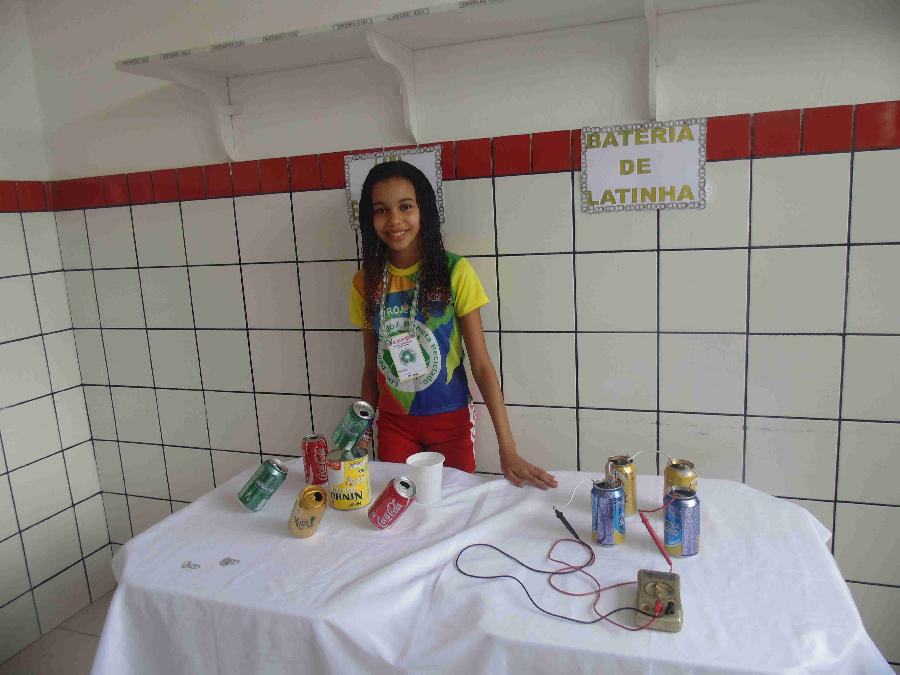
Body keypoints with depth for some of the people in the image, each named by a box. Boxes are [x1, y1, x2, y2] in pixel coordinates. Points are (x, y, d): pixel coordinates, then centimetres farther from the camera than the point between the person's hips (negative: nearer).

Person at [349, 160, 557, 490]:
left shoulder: (454, 271, -13)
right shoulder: (366, 282, -4)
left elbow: (481, 364, -14)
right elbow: (372, 366, 5)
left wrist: (508, 450, -18)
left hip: (451, 420, -2)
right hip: (394, 423, 2)